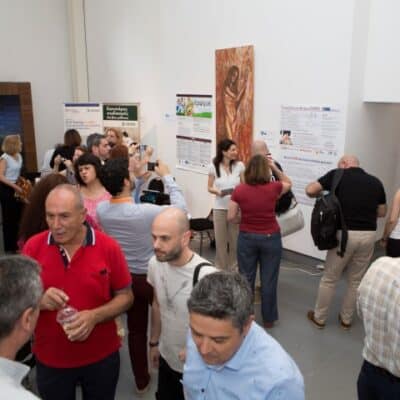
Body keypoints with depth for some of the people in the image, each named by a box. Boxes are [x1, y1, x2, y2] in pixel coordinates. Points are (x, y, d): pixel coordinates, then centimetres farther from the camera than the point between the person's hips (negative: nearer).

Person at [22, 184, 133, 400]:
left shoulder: (109, 247, -13)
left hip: (101, 357, 0)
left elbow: (125, 296, -5)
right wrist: (40, 301, -24)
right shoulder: (33, 246, -10)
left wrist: (94, 316, -21)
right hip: (50, 359, 1)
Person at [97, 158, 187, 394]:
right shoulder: (145, 212, -30)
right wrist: (167, 176, -7)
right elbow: (180, 207, -15)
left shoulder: (101, 210, -13)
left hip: (125, 277, 5)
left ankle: (141, 380, 33)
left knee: (136, 329, 19)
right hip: (152, 276, -5)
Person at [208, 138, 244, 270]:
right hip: (220, 208, 0)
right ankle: (221, 269, 24)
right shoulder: (214, 166, -5)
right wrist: (218, 192, -18)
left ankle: (234, 268, 24)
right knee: (220, 240, 8)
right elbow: (210, 188, 1)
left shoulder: (239, 165, -5)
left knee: (235, 240, 6)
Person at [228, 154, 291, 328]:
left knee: (246, 278, 14)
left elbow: (230, 217, -5)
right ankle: (268, 318, 24)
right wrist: (275, 167, 1)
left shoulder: (239, 190, -10)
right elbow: (288, 183, 12)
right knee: (269, 279, 10)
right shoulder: (273, 188, -11)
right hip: (270, 238, -1)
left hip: (247, 237, 1)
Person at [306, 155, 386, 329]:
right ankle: (346, 319, 31)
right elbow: (382, 212, 15)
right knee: (356, 281, 19)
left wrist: (322, 194, 14)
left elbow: (310, 190, -6)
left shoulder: (337, 175, -3)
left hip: (345, 234, -3)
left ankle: (319, 318, 25)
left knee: (329, 279, 13)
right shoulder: (375, 182, 7)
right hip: (368, 235, 3)